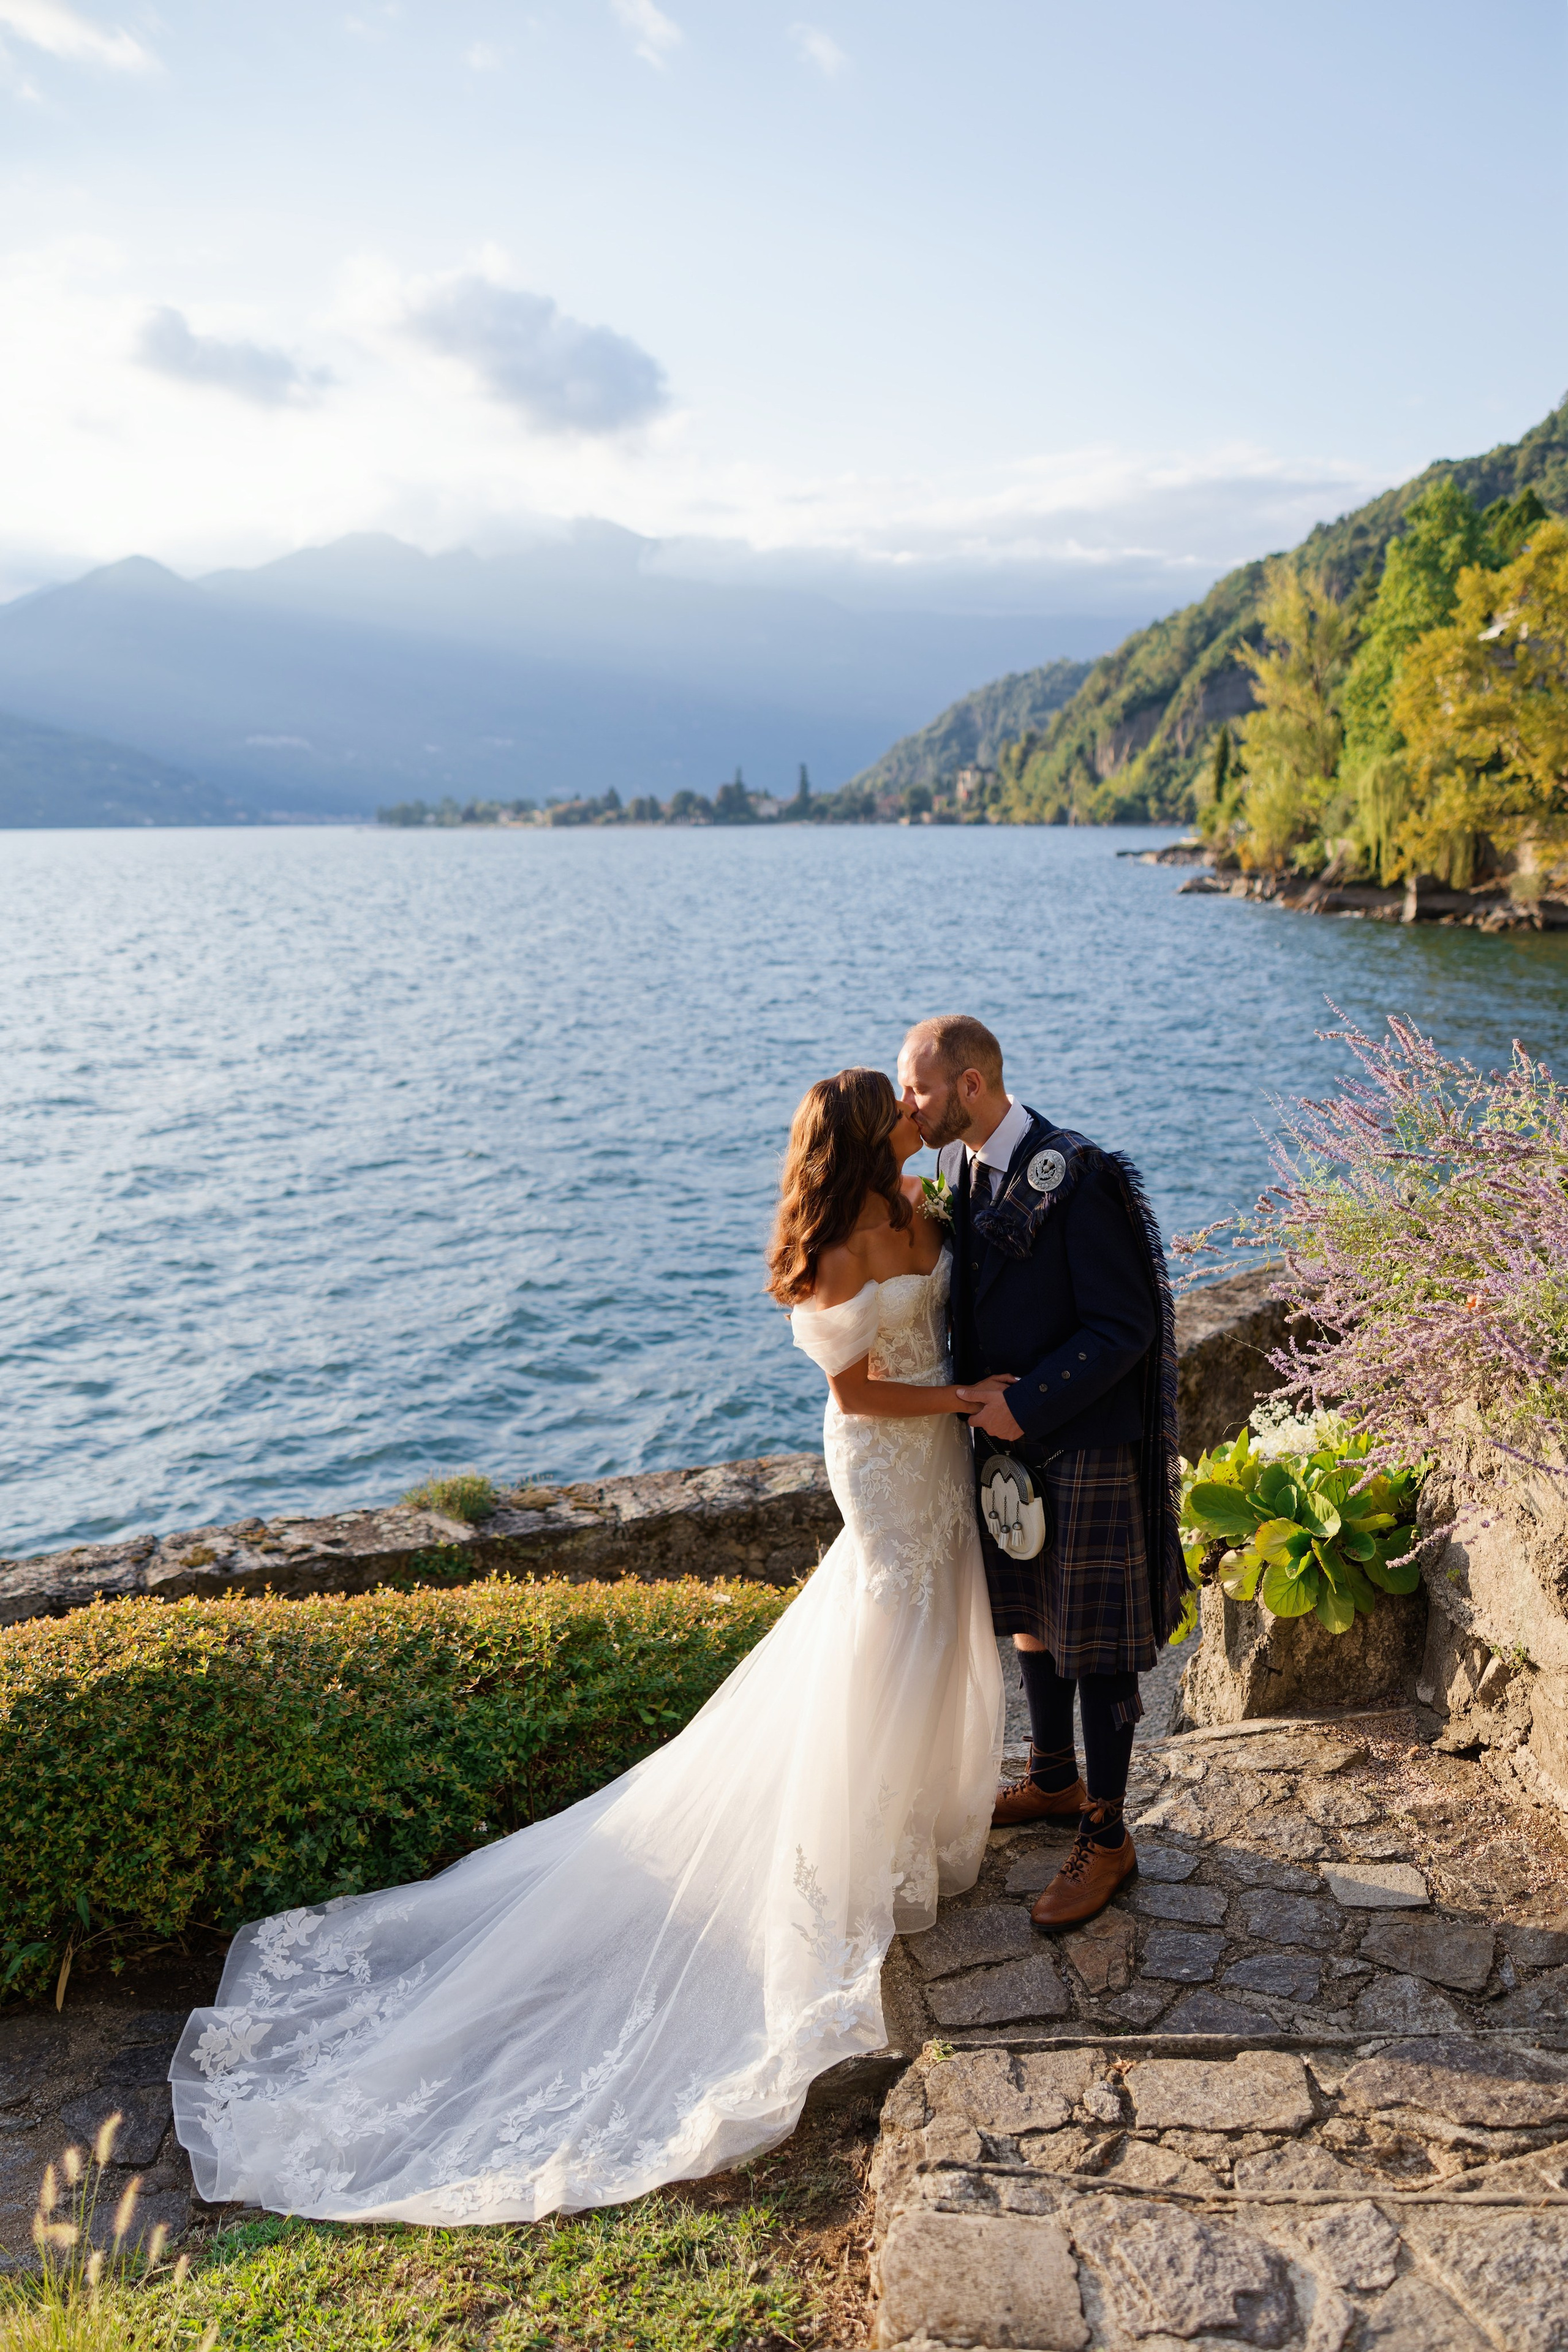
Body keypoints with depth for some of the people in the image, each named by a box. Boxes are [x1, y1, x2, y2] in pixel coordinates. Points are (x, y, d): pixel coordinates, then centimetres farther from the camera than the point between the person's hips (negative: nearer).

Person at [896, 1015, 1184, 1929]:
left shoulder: (1079, 1178, -23)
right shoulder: (961, 1168, 2)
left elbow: (1124, 1326, -21)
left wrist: (1023, 1405, -21)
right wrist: (973, 1394, -1)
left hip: (1084, 1448, -8)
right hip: (1009, 1437, 8)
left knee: (1094, 1644, 6)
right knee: (1030, 1617, 22)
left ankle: (1106, 1838, 22)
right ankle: (1056, 1782, 44)